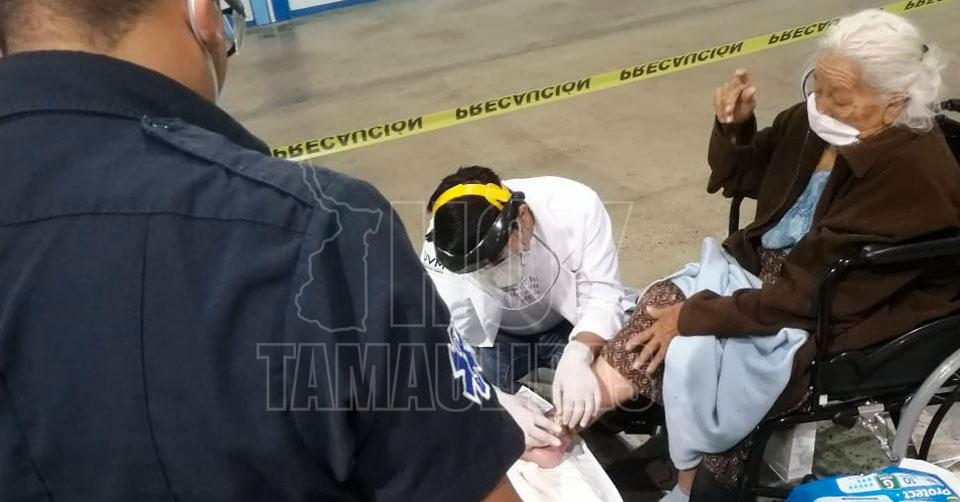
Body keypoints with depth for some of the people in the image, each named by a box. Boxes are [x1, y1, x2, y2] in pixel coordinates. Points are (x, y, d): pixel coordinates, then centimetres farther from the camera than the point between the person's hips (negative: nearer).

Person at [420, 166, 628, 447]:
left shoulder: (576, 207, -31)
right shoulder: (446, 248, -30)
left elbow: (603, 299, -26)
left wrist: (578, 356, -47)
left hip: (568, 325, 1)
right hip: (494, 335, 0)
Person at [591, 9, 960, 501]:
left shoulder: (912, 180, -27)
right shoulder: (815, 123, -4)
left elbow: (812, 295, -28)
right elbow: (741, 179, 12)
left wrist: (694, 315, -26)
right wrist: (733, 127, -10)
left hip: (830, 324, -7)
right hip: (762, 268, 8)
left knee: (693, 349, -23)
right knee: (660, 303, -14)